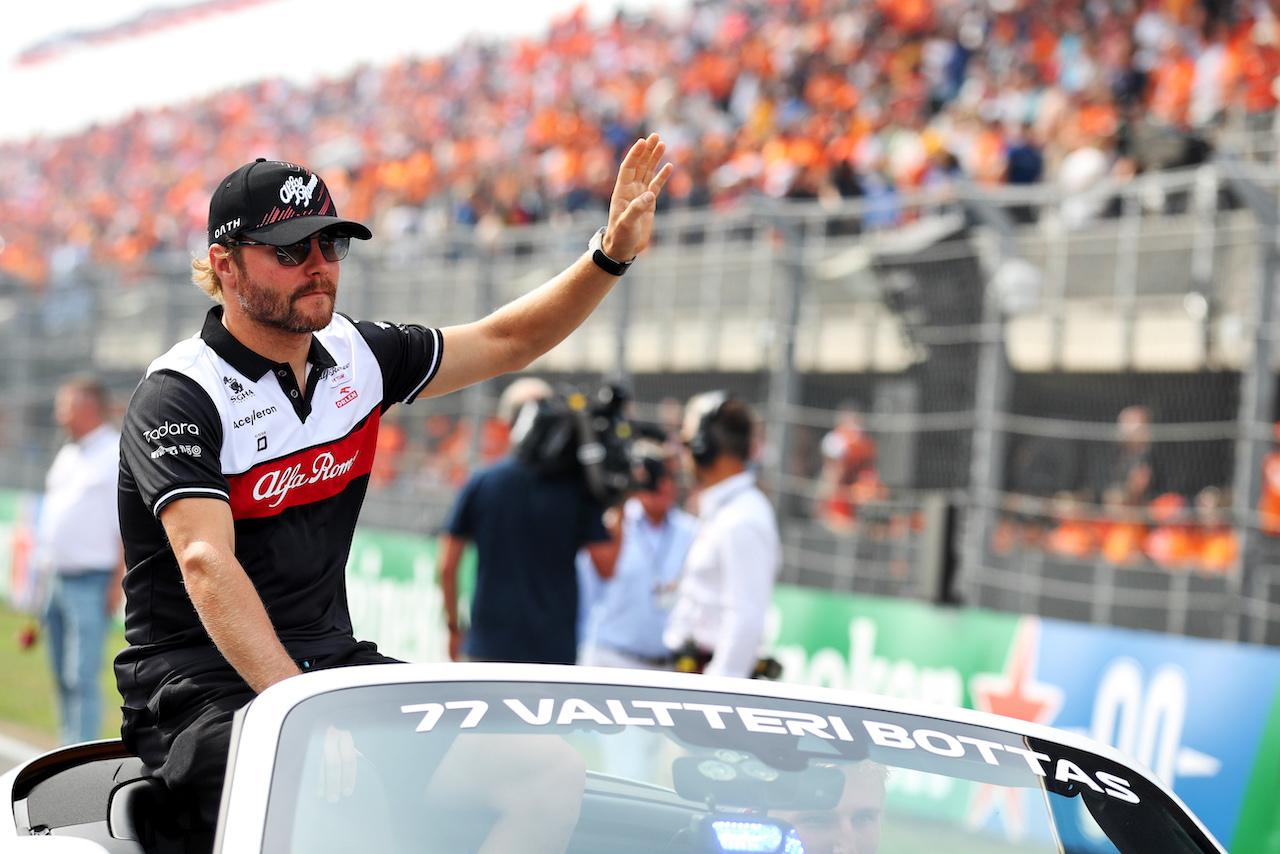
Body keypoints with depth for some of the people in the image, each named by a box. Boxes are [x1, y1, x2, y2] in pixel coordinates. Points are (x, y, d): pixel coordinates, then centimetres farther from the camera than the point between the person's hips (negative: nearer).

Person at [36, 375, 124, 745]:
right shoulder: (67, 456, 19)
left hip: (91, 582, -8)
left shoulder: (118, 455, -6)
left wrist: (118, 582, -16)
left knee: (82, 677, -12)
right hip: (57, 577, 8)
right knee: (63, 677, 10)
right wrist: (46, 568, 19)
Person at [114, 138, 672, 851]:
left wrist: (612, 255, 4)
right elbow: (207, 564, -27)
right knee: (317, 783, -36)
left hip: (334, 658, 7)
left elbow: (506, 342, 20)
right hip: (200, 680, -7)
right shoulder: (178, 398, -14)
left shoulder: (355, 356, 9)